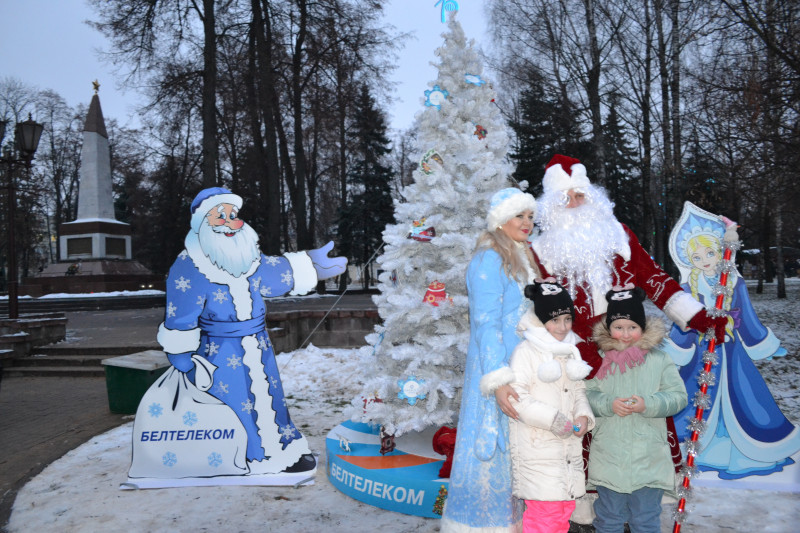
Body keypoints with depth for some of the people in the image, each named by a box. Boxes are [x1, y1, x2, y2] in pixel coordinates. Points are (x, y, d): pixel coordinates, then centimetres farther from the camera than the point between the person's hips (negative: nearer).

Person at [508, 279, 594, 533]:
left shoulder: (571, 351, 12)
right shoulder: (525, 351, -12)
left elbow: (579, 390, 17)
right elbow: (516, 397, -17)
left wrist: (583, 416, -2)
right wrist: (552, 419, -20)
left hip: (568, 446, 8)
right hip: (536, 447, -7)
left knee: (565, 508, 15)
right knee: (544, 512, -9)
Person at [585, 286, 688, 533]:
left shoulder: (659, 359, -3)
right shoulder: (600, 358, -3)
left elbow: (678, 396, -4)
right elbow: (586, 394, -3)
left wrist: (647, 404, -19)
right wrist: (608, 404, -20)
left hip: (648, 459, 0)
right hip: (609, 456, 1)